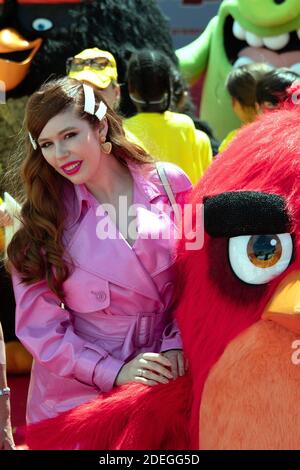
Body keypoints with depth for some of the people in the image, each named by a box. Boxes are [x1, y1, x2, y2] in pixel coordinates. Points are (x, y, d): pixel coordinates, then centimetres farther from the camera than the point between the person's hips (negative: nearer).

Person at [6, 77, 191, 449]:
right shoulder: (42, 217, -6)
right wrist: (114, 373, -16)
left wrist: (177, 342, -11)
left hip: (166, 384, 1)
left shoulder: (168, 182, -5)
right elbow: (40, 325, -7)